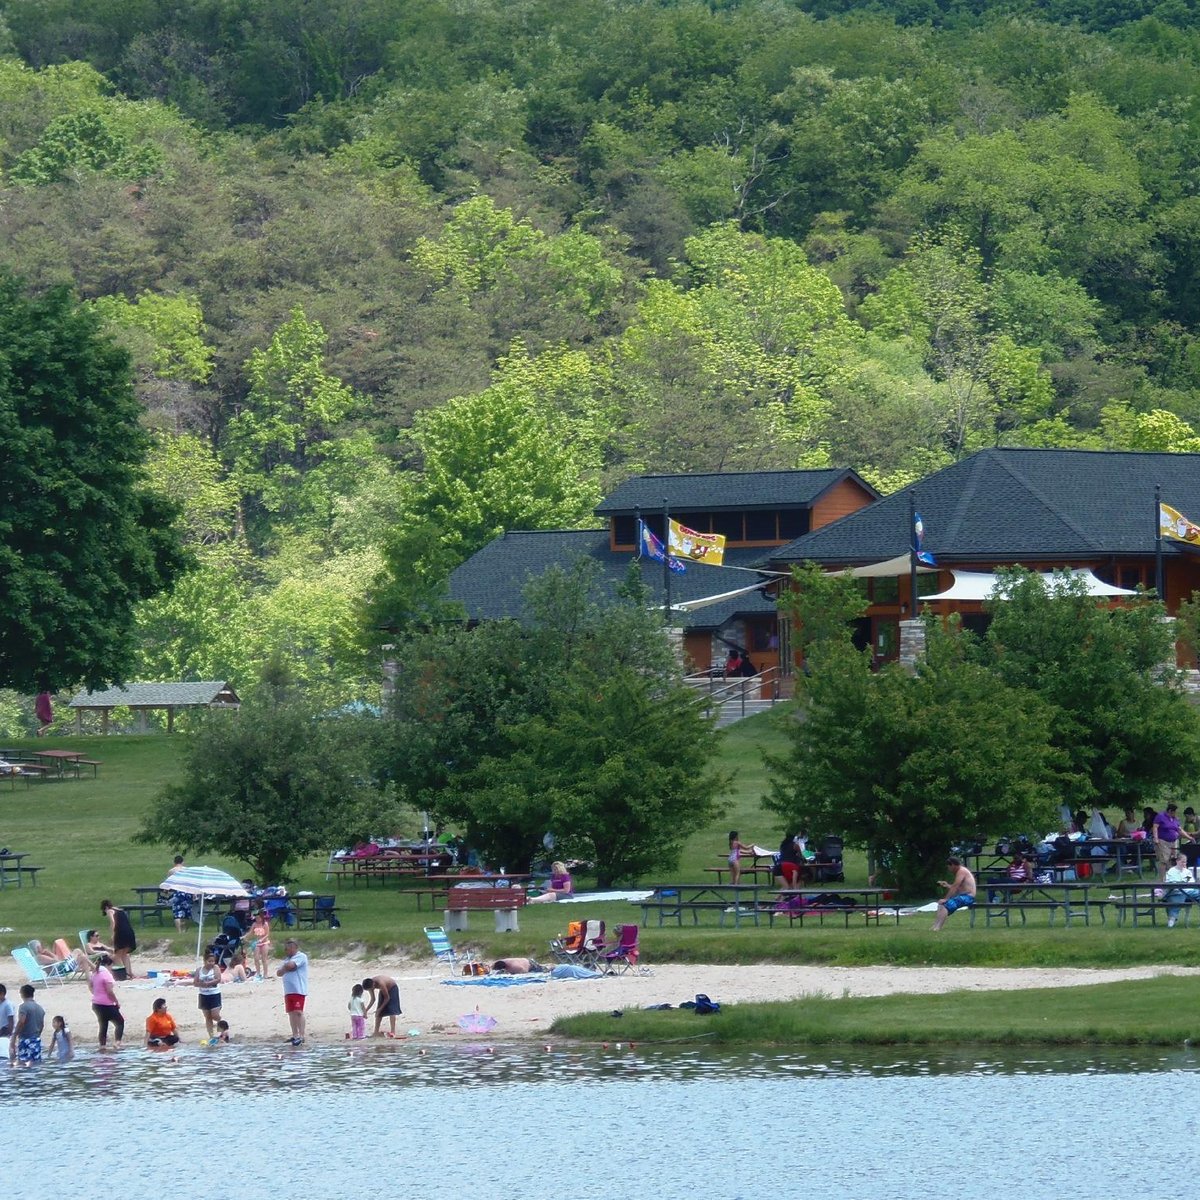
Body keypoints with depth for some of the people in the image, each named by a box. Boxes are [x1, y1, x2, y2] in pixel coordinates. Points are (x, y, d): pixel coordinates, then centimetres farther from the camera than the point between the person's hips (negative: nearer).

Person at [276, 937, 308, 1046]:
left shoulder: (301, 956, -5)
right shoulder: (288, 959, 23)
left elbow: (290, 965, -21)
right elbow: (279, 973, 15)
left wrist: (284, 967, 1)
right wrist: (286, 968, -5)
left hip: (298, 990, -9)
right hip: (288, 991, 9)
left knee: (298, 1012, -15)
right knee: (291, 1013, 9)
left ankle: (301, 1036, -17)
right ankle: (295, 1036, 15)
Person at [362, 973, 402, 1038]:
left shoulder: (380, 984, -39)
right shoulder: (370, 984, -19)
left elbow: (387, 998, -27)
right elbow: (373, 999, -8)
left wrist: (380, 1009, -23)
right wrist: (366, 1010, -16)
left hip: (392, 988, -7)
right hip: (384, 990, 7)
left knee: (391, 1011, -18)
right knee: (378, 1012, 1)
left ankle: (393, 1032, -23)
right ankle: (376, 1033, 5)